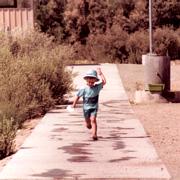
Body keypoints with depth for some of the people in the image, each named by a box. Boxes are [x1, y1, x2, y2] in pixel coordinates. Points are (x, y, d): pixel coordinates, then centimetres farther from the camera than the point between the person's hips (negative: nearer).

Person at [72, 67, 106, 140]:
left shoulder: (97, 87, -12)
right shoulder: (83, 89, -14)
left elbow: (104, 82, -23)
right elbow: (78, 96, -4)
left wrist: (100, 73, -20)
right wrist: (74, 104, 1)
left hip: (94, 108, -1)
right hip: (86, 108, 1)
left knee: (93, 120, -19)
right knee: (87, 121, 16)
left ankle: (94, 134, -22)